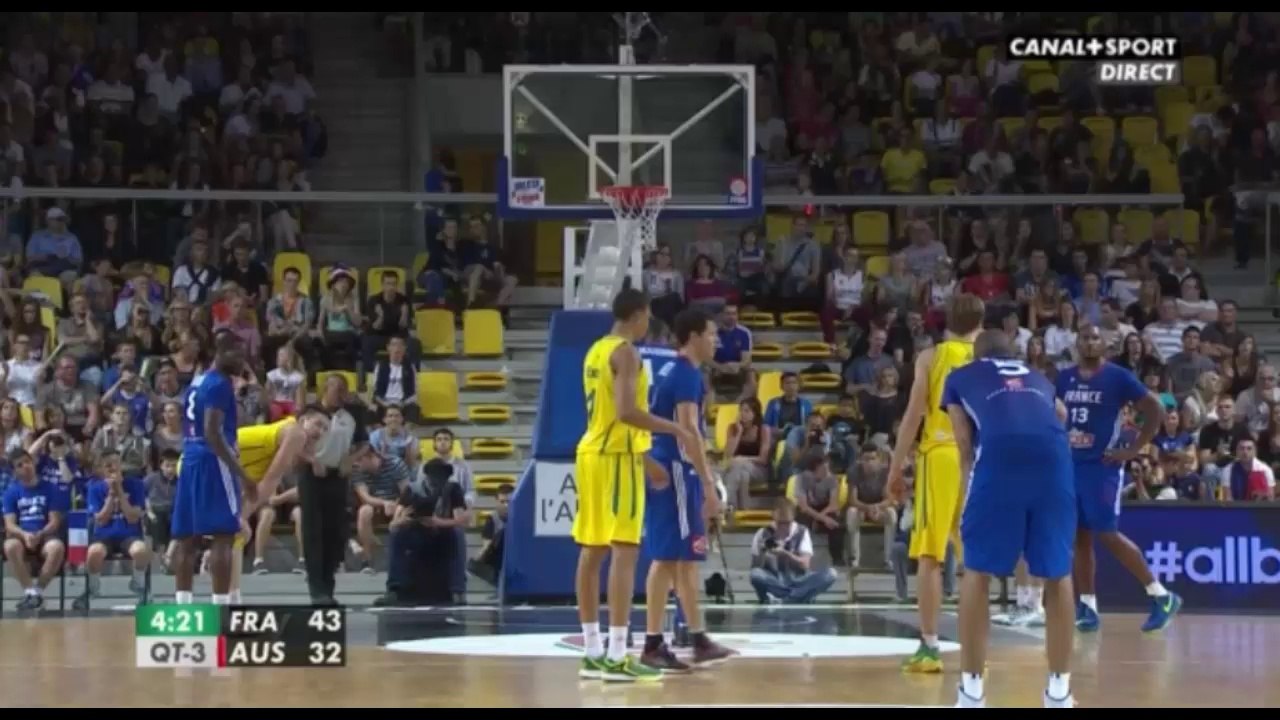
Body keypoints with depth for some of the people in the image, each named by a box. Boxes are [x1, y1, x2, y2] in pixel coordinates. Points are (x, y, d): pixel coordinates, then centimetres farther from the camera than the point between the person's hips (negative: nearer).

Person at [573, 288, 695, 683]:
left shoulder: (596, 350, 16)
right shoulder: (626, 352, -13)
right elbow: (625, 412, -24)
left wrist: (643, 458, 26)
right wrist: (675, 429, -14)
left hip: (592, 453, 10)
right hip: (617, 457, -10)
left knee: (592, 551, 9)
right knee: (624, 552, -10)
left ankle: (594, 654, 12)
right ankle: (617, 657, -14)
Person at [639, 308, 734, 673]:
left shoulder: (677, 372, 17)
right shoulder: (687, 374, -13)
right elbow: (688, 430, -21)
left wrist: (703, 479, 26)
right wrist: (708, 483, -22)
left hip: (669, 471, 10)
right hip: (676, 473, -10)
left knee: (685, 557, 13)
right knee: (668, 558, -7)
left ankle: (699, 640, 17)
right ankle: (653, 645, -4)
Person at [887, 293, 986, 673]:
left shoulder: (931, 357, 2)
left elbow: (914, 415, -4)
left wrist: (895, 468, 0)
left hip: (940, 455, -2)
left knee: (930, 556, 1)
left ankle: (929, 647, -3)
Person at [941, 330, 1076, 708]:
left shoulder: (960, 377, 28)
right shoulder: (1038, 379, 37)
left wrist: (970, 480, 30)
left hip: (999, 454, -2)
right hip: (1054, 454, 2)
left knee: (978, 570, 10)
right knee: (1057, 572, 14)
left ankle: (972, 690, 9)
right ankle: (1060, 689, 15)